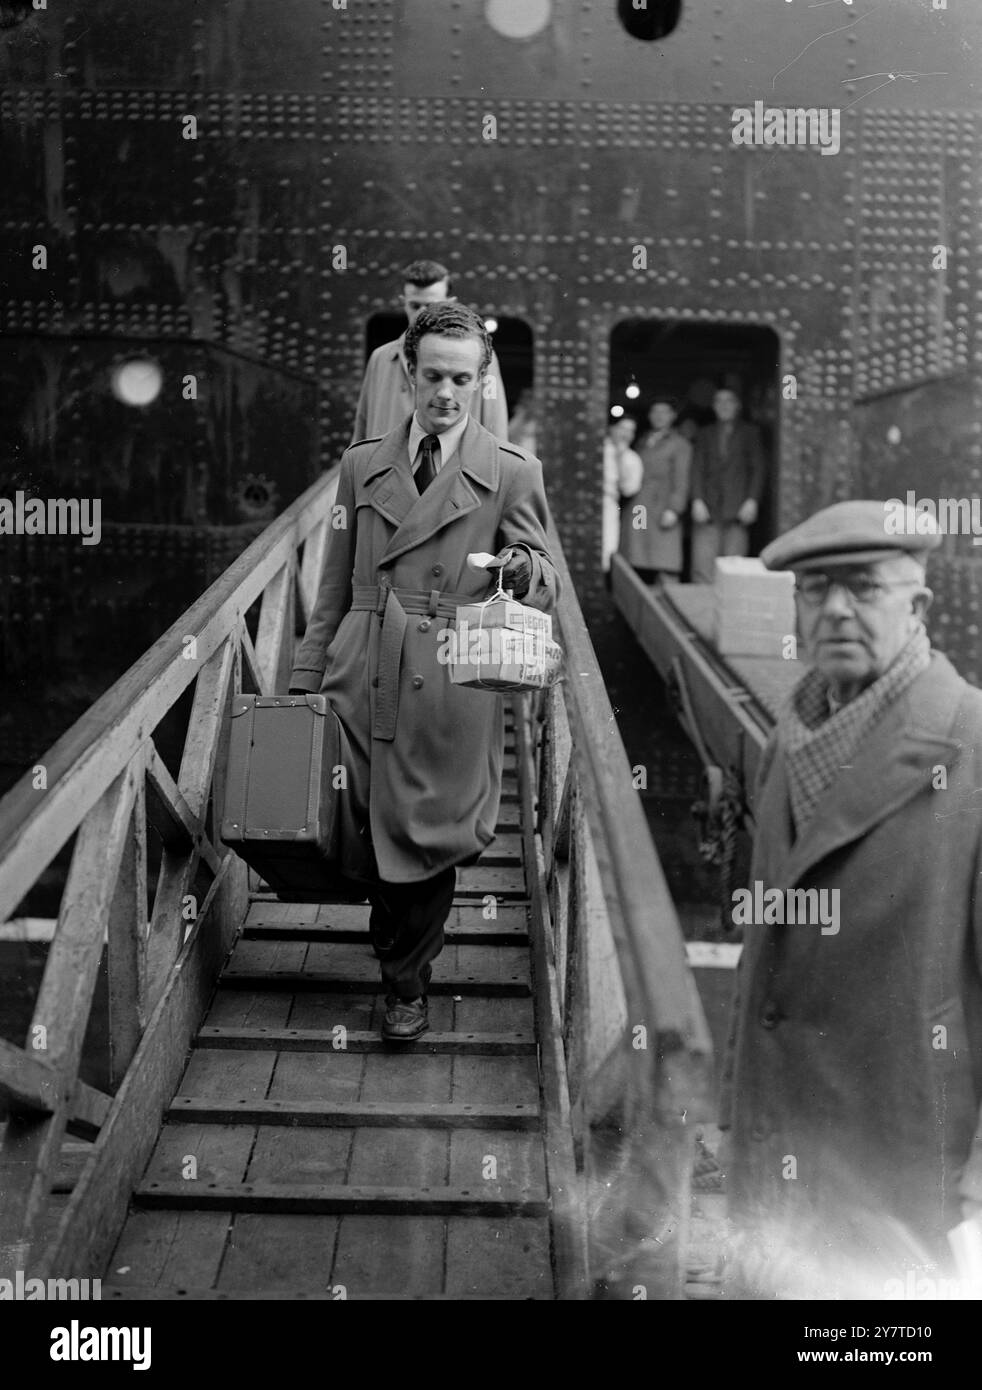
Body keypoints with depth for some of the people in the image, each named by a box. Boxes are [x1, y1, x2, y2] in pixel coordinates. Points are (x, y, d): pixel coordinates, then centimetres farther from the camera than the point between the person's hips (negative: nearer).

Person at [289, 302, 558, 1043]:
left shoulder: (512, 472, 2)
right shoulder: (362, 464, 11)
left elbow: (547, 587, 0)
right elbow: (335, 586, 13)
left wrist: (524, 570, -24)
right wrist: (308, 677, 9)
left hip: (450, 688, -2)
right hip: (362, 677, 3)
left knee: (429, 837, 4)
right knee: (361, 830, 8)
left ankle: (408, 983, 27)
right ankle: (395, 944, 40)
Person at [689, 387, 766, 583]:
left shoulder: (750, 432, 13)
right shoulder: (705, 434, 18)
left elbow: (758, 469, 7)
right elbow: (697, 469, 10)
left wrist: (752, 500, -5)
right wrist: (697, 500, -3)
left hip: (738, 508, -1)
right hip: (707, 509, 1)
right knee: (703, 565, -9)